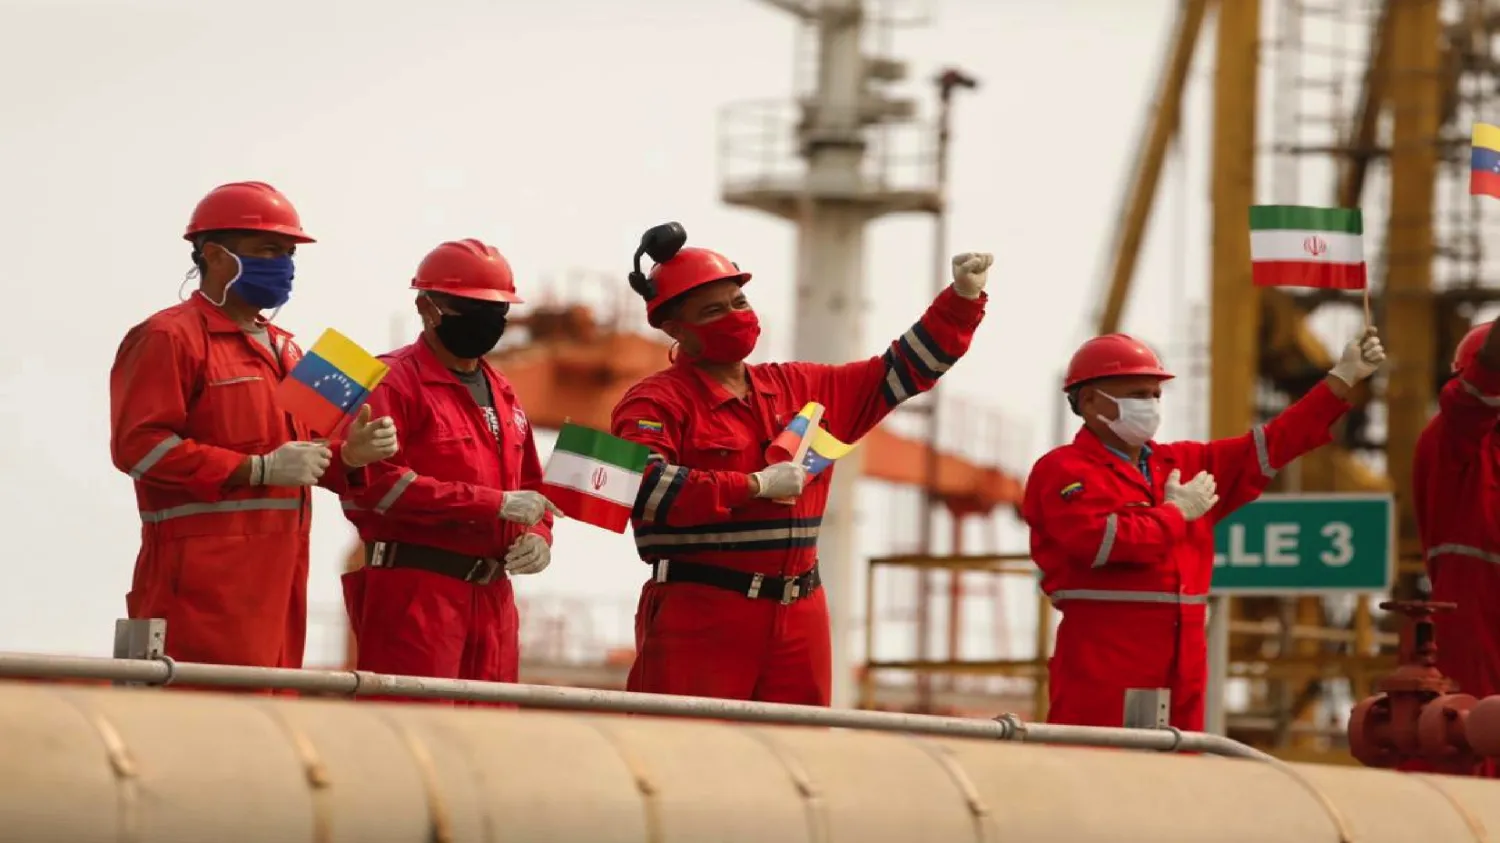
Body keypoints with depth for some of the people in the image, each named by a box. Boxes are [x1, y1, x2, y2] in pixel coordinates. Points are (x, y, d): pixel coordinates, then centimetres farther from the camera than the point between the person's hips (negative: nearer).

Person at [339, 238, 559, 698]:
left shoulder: (501, 393, 22)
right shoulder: (394, 382, -4)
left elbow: (530, 487, 30)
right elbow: (378, 483, -18)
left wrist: (538, 537, 5)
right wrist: (495, 504, -18)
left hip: (492, 595, 8)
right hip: (413, 588, -8)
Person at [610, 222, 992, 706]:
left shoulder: (800, 389, 19)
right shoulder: (657, 403, -3)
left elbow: (900, 373, 26)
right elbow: (641, 484, -22)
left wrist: (964, 299, 16)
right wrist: (754, 486, -18)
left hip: (799, 619, 6)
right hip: (699, 620, -6)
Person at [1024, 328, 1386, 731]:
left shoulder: (1183, 464, 19)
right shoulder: (1064, 471, -4)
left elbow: (1271, 445, 19)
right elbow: (1104, 542, -21)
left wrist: (1343, 378, 15)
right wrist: (1177, 513, -5)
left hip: (1182, 670, 7)